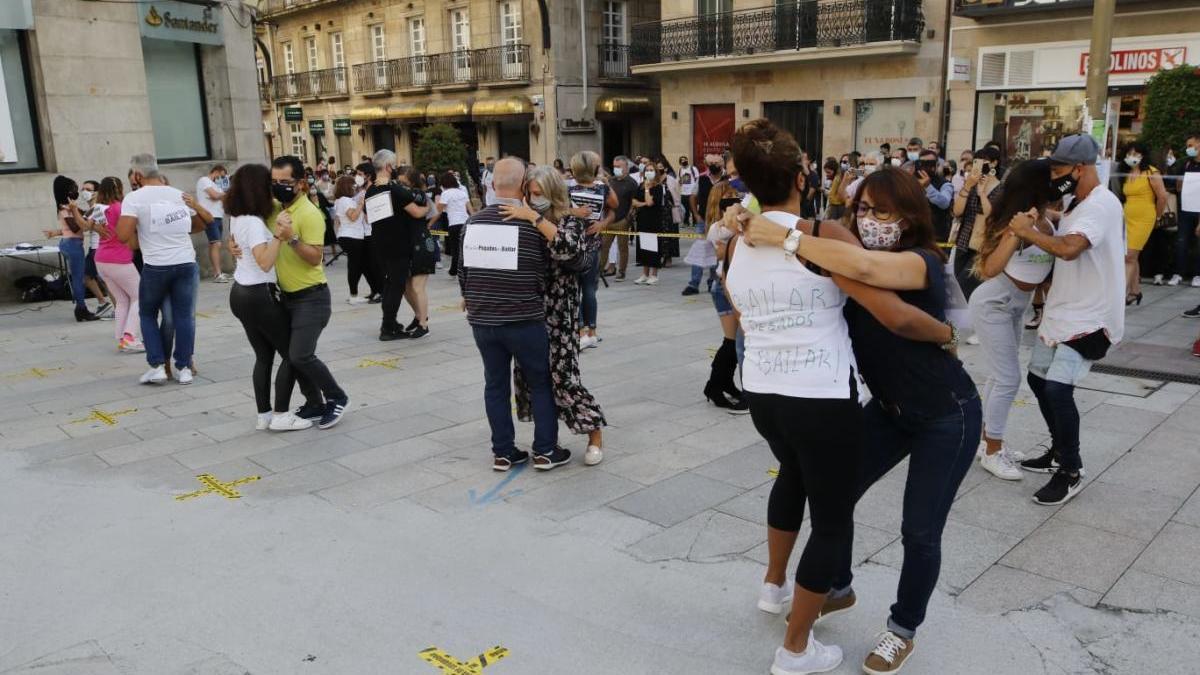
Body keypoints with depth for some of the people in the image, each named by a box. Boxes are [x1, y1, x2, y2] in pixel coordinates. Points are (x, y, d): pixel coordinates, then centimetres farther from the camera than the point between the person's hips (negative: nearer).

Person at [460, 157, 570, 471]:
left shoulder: (473, 222, 1)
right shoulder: (532, 224, -12)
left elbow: (463, 271, 9)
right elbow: (544, 273, -4)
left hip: (482, 320, 4)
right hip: (524, 319, -4)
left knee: (495, 384, 14)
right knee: (541, 383, 11)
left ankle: (503, 452, 20)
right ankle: (545, 450, 15)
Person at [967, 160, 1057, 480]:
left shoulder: (1045, 219, -2)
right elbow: (989, 269, -34)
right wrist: (1017, 234, -44)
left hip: (1017, 305, 9)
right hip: (993, 305, -8)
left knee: (1001, 375, 15)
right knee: (1008, 379, -6)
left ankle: (990, 441, 26)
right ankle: (991, 452, 5)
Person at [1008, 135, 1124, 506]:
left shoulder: (1103, 203, -19)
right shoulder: (1076, 203, 13)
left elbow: (1069, 249, -32)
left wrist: (1028, 232, -19)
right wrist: (1037, 227, 1)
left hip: (1090, 317, -10)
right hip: (1061, 311, 10)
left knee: (1058, 388, -18)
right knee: (1039, 378, 16)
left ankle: (1071, 474, -3)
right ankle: (1060, 451, 33)